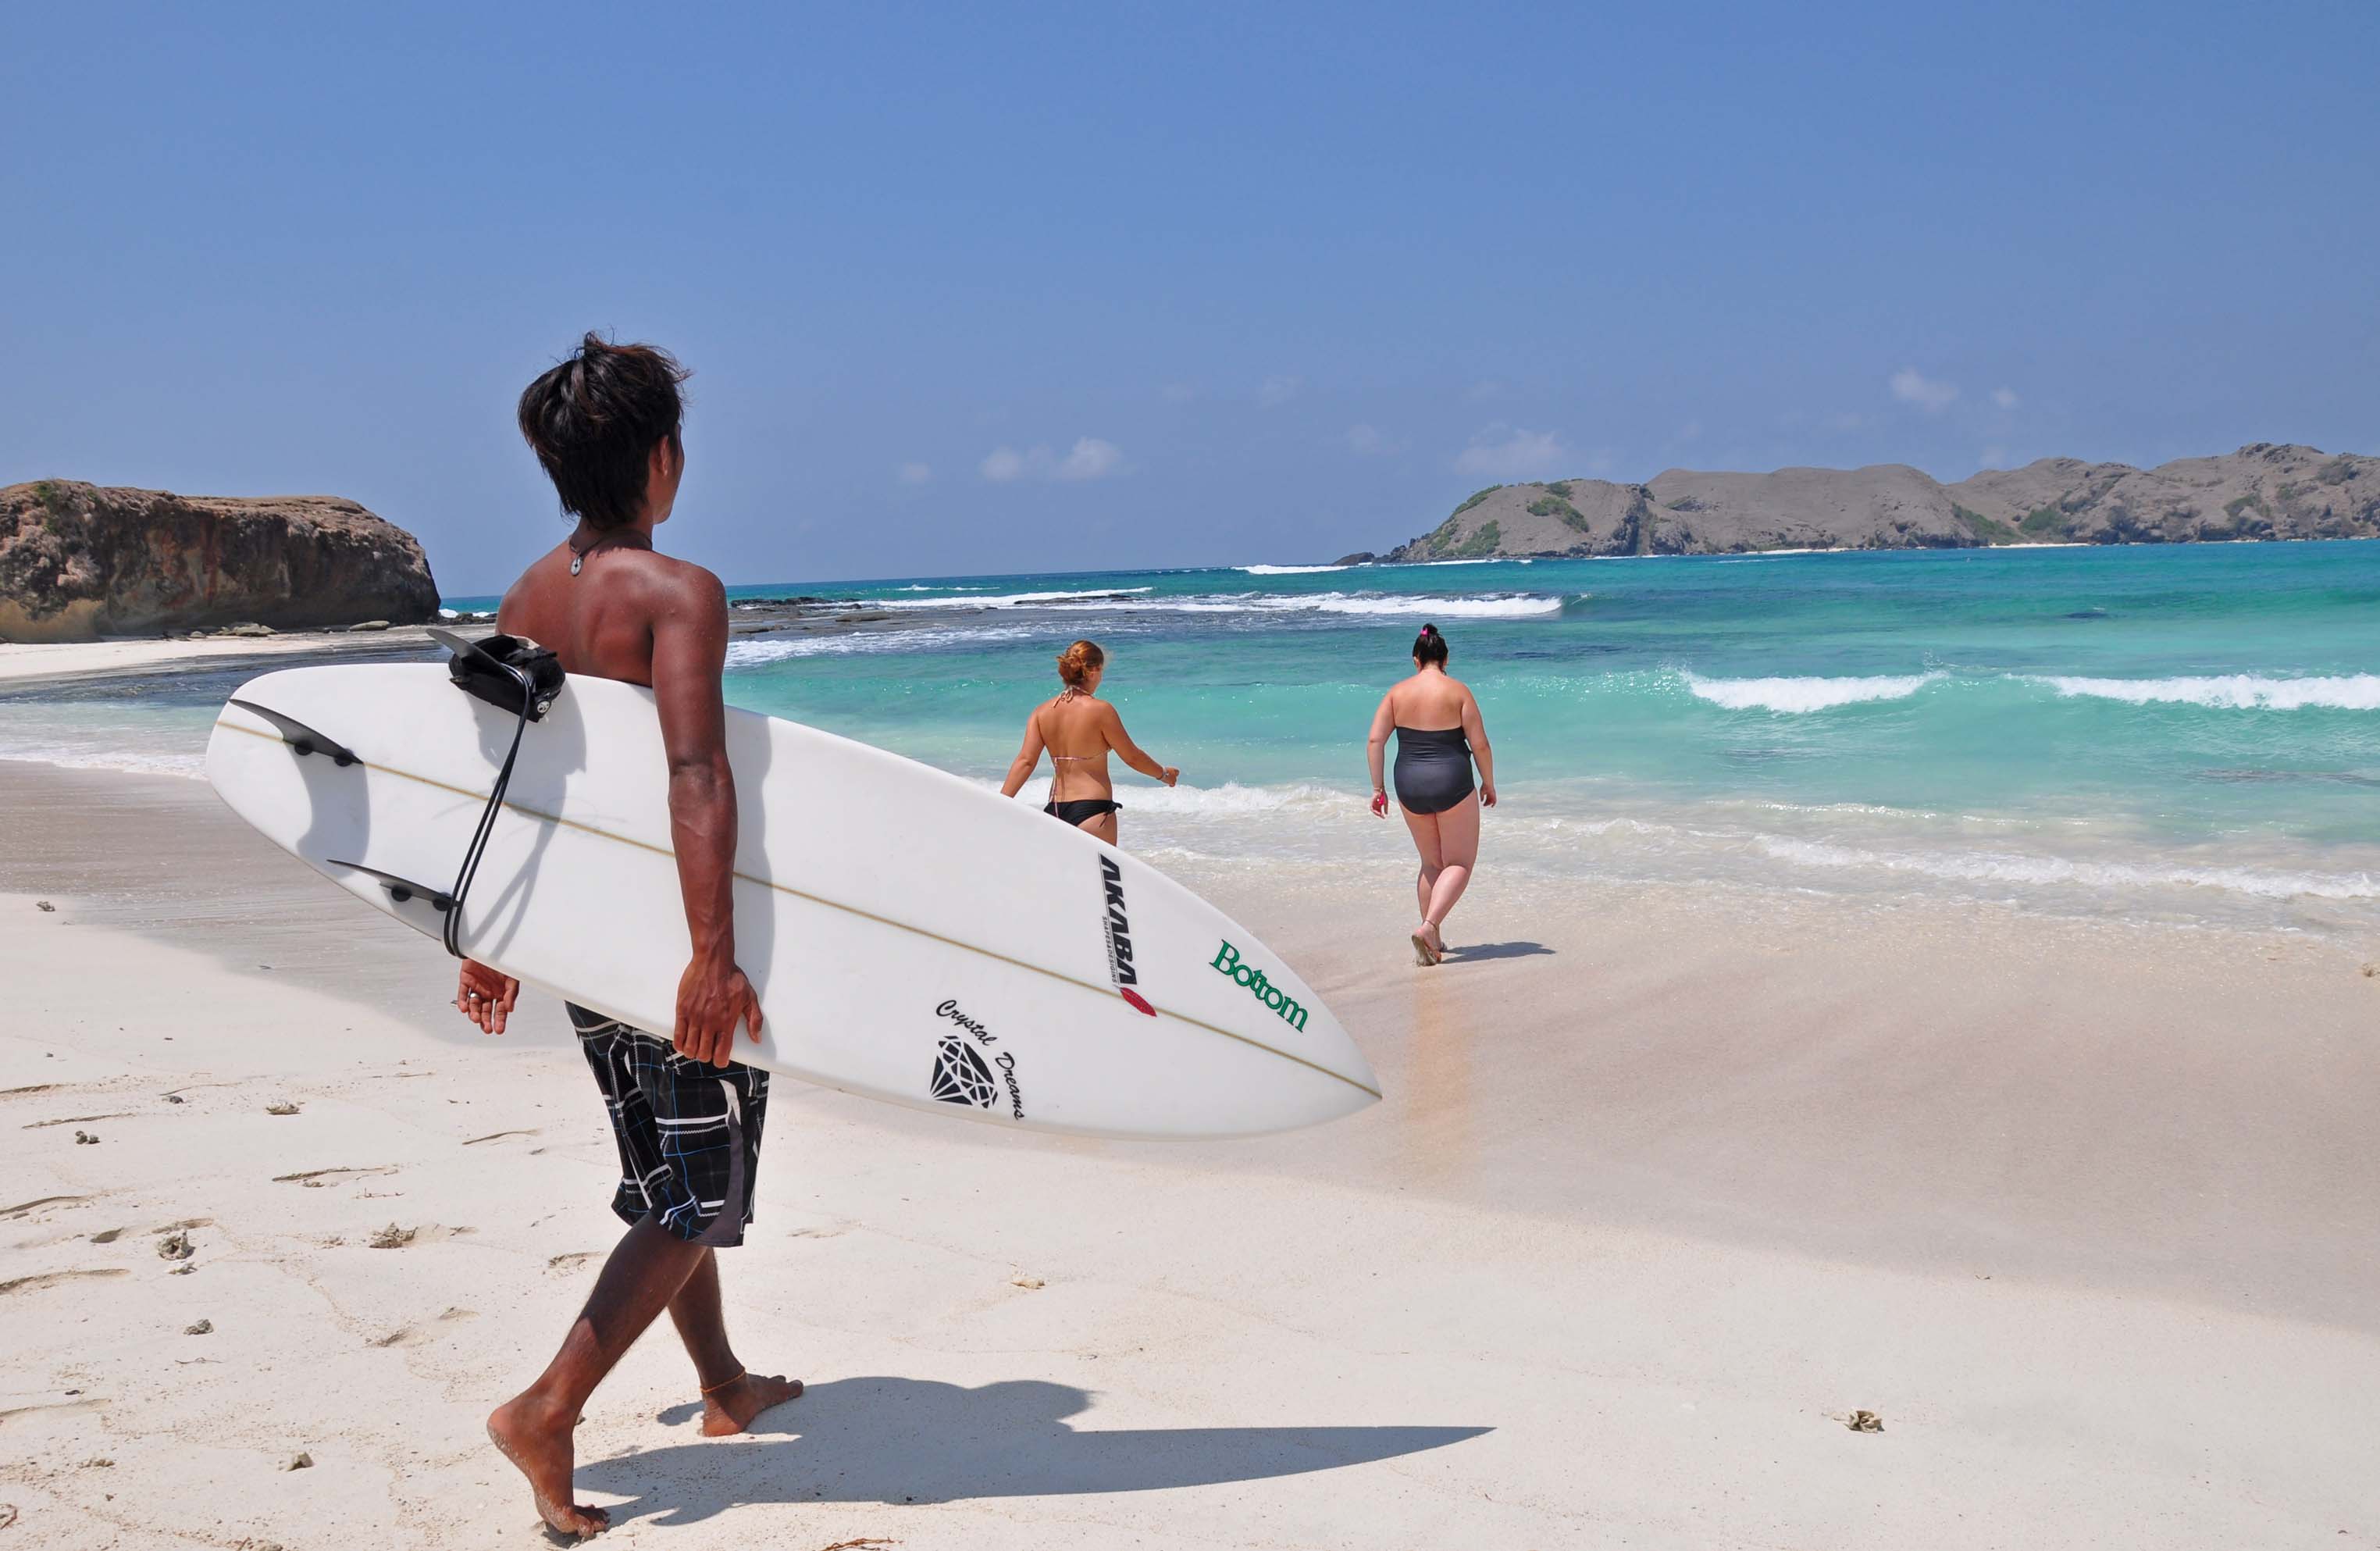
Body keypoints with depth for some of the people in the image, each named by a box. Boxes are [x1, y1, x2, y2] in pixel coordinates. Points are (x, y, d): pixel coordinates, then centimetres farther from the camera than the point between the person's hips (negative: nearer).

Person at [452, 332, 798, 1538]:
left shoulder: (525, 600, 6)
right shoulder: (678, 591, -16)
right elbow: (696, 775, -28)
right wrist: (713, 953, -33)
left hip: (574, 925, 8)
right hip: (666, 921, -8)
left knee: (665, 1172, 20)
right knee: (702, 1187, 4)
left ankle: (725, 1384, 35)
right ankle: (548, 1408, -3)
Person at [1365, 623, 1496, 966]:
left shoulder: (1398, 691, 2)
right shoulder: (1458, 691, -6)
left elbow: (1375, 740, -3)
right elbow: (1480, 745, -6)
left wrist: (1378, 787, 4)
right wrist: (1488, 784, 8)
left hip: (1410, 784, 4)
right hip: (1452, 783, -4)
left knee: (1431, 863, 19)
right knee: (1459, 863, 7)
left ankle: (1432, 941, 20)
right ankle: (1428, 927, -13)